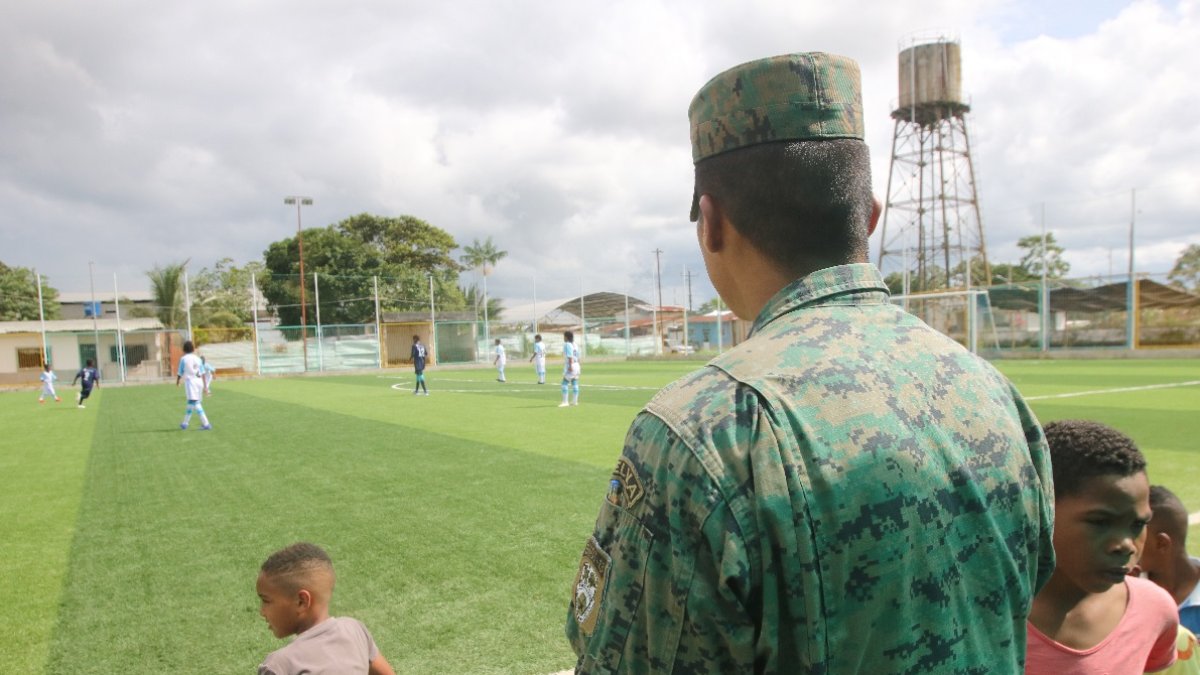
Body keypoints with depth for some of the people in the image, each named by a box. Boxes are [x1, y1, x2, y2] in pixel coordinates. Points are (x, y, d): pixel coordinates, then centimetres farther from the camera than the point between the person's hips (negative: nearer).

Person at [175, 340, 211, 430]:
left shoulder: (183, 359, -2)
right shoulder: (198, 358, 9)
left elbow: (180, 373, 2)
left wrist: (177, 382, 22)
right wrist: (204, 386, 11)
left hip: (190, 381, -6)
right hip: (199, 381, 6)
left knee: (195, 403, -11)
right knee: (191, 403, 18)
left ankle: (206, 424, -22)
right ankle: (184, 423, 30)